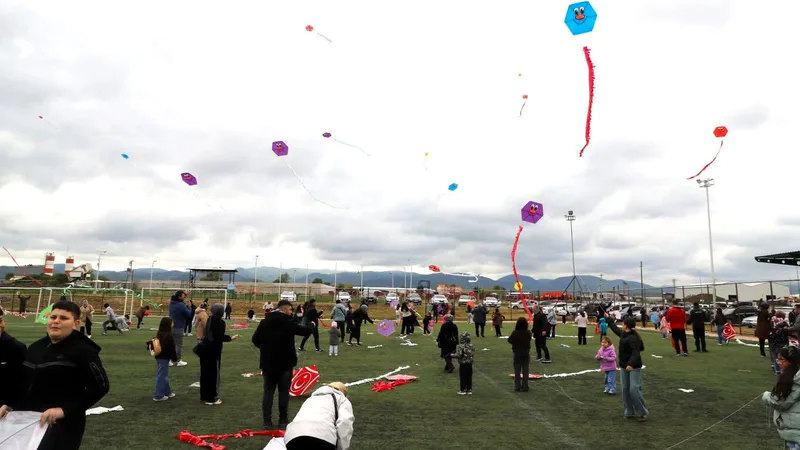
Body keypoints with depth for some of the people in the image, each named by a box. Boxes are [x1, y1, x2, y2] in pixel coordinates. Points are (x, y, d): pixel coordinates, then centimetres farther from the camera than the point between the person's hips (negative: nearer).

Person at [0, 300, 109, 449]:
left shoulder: (83, 351, -14)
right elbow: (25, 383, 19)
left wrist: (64, 410, -23)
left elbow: (100, 386, -19)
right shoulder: (36, 347, 8)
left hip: (63, 425, -7)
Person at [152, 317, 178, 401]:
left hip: (159, 357, 9)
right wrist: (175, 359, -7)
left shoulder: (159, 334, 5)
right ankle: (158, 396, 5)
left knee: (164, 375, 19)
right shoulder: (168, 335, -20)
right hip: (164, 358, -9)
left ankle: (167, 392, 30)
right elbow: (171, 348, -17)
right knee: (161, 376, -1)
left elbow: (159, 345, 14)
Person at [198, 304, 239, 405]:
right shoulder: (220, 321, -17)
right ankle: (212, 398, 8)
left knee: (205, 372, 16)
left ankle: (204, 395, 28)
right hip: (213, 349, -8)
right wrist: (231, 338, -11)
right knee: (214, 374, 2)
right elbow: (220, 337, -22)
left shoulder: (210, 319, 9)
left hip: (205, 347, 9)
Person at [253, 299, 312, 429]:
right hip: (285, 363, -4)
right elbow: (306, 331, -10)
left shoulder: (265, 322, 1)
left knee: (268, 392, 9)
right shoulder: (288, 322, -14)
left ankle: (267, 421, 7)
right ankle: (283, 420, 16)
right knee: (283, 392, 8)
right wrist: (311, 325, 12)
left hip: (268, 363, 4)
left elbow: (255, 339, 5)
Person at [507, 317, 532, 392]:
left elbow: (509, 340, -4)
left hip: (517, 354, -1)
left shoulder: (514, 333, -18)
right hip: (526, 354, 1)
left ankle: (517, 387, 9)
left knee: (517, 371, 8)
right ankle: (524, 387, 11)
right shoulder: (528, 332, -13)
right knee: (525, 371, 9)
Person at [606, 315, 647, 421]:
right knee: (625, 389, 10)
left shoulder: (633, 338, -20)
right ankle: (629, 412, 18)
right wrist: (609, 320, 40)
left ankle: (642, 412, 1)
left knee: (634, 389, -12)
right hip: (625, 366, 9)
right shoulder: (623, 334, 7)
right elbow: (615, 329, 28)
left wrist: (631, 364, -41)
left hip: (634, 367, -9)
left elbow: (636, 352, -29)